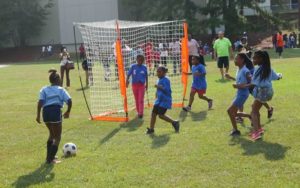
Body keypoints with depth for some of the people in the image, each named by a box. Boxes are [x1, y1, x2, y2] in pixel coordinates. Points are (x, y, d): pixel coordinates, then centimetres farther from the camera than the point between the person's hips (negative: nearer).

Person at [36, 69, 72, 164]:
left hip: (46, 112, 4)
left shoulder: (44, 89, 15)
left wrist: (38, 115, 0)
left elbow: (40, 102, 1)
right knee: (57, 137, 9)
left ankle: (49, 156, 31)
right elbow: (69, 101, -2)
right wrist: (68, 112, 12)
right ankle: (50, 159, 3)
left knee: (52, 134, 27)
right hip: (55, 112, -4)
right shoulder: (61, 90, 9)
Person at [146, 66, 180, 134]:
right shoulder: (159, 80, 13)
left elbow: (167, 90, -24)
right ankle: (151, 129, 12)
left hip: (165, 101, -9)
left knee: (161, 115, -12)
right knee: (153, 113, 4)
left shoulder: (166, 80, -15)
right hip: (159, 100, 9)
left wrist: (159, 87, -27)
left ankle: (174, 122, 7)